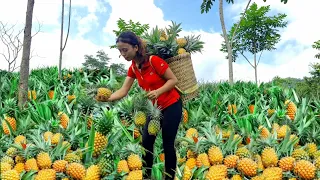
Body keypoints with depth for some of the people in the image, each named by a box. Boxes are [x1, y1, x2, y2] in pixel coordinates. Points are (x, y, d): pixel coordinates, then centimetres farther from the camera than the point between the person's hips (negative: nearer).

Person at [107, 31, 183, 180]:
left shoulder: (154, 60, -21)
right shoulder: (132, 68, 0)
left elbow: (173, 80, -16)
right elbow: (123, 91, -7)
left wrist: (158, 91, -31)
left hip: (172, 106, -7)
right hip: (155, 108, 7)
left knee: (168, 144, 0)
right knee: (146, 142, 5)